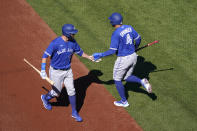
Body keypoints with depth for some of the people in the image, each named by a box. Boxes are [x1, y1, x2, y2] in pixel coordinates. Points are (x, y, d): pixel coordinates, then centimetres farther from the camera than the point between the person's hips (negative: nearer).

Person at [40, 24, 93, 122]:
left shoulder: (73, 42, -6)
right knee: (56, 93, 7)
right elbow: (45, 55, -22)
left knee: (71, 91, 4)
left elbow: (79, 52, 12)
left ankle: (74, 113, 19)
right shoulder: (55, 43, -24)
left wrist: (90, 57, 8)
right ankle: (45, 98, 40)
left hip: (68, 71, 5)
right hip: (56, 72, -5)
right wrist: (43, 70, -28)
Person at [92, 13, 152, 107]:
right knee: (127, 77, 27)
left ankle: (124, 101, 26)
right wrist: (135, 47, 29)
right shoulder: (129, 28, -1)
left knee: (117, 80, 16)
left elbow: (112, 51, -22)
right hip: (133, 56, 7)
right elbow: (138, 38, 9)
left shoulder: (116, 34, -21)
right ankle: (142, 81, 0)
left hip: (123, 60, -7)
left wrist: (100, 55, -12)